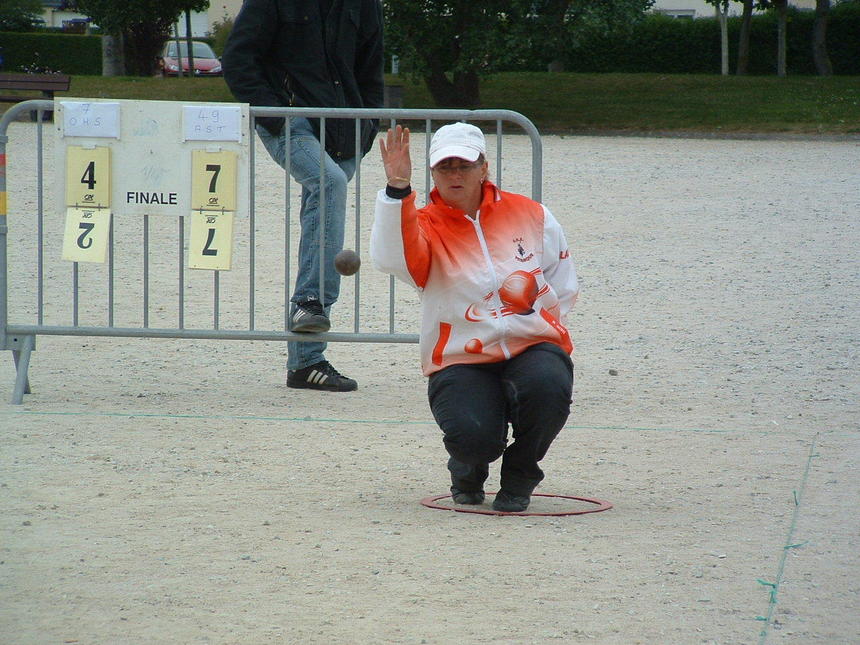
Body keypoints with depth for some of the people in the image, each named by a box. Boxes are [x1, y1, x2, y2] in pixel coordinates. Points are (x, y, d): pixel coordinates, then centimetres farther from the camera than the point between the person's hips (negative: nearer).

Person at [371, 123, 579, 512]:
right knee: (472, 435, -30)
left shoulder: (531, 216, 8)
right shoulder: (424, 227, 0)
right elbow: (390, 258, -25)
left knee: (548, 387, -34)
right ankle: (469, 476, 14)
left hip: (532, 347, 2)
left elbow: (564, 288, 18)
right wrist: (397, 188, -36)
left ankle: (518, 478, 0)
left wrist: (531, 302, -1)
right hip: (460, 360, -2)